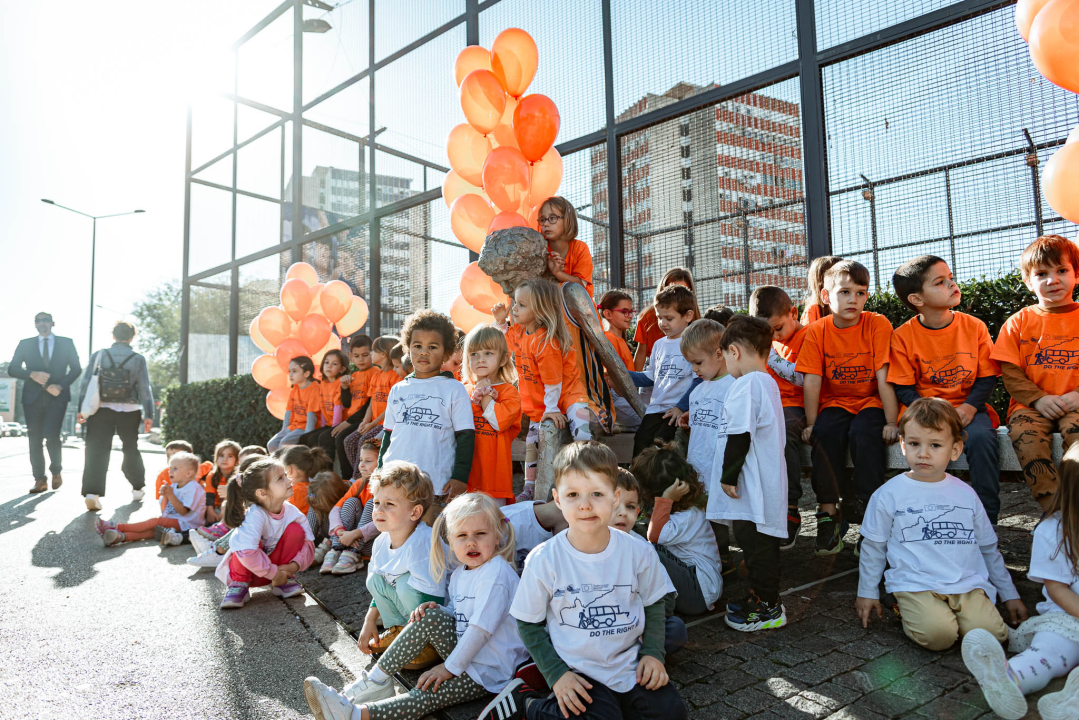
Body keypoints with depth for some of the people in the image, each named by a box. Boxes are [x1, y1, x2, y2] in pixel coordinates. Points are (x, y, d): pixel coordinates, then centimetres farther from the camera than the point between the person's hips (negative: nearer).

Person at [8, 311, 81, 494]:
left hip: (57, 396, -2)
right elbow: (12, 369, 6)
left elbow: (76, 368, 5)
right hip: (33, 396, 2)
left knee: (51, 434, -15)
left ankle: (56, 471, 7)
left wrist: (61, 385, -10)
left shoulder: (66, 343, 8)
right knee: (34, 439, 0)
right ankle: (40, 479, 7)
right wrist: (32, 374, -14)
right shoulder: (25, 344, 11)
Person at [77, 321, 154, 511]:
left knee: (97, 452, -2)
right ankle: (138, 487, 28)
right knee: (131, 449, 15)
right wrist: (149, 415, -1)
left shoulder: (98, 356, 3)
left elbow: (86, 383, 2)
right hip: (130, 411, 0)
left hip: (101, 410, 0)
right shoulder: (138, 359, -1)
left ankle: (92, 492, -16)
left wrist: (81, 409, 5)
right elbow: (145, 389, -2)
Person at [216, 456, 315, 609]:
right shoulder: (255, 515, -32)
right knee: (247, 543, -34)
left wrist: (294, 565, -26)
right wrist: (272, 573, -32)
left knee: (295, 529, -18)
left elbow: (309, 542, -9)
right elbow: (245, 551, -43)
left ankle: (286, 579, -3)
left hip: (276, 565, 5)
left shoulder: (292, 511, -15)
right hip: (249, 569, -5)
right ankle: (239, 585, -9)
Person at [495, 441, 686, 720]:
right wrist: (556, 674, -10)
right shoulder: (543, 560, -15)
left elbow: (654, 605, 8)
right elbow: (529, 624, -4)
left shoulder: (639, 553, -9)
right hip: (577, 672, -3)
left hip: (631, 664, 3)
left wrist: (653, 653, -4)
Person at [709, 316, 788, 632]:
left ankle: (767, 607, 10)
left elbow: (740, 435, -22)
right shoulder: (768, 382, 15)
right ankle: (760, 596, 30)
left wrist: (728, 475, -15)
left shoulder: (746, 384, -17)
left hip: (752, 486, -10)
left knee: (756, 542, 0)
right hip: (766, 482, 10)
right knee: (756, 540, 18)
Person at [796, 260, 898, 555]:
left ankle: (868, 507, -18)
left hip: (871, 402, -2)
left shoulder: (877, 325, -9)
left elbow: (884, 378, -13)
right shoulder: (817, 331, -4)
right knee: (824, 433, -27)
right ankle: (829, 511, -19)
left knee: (863, 432, -31)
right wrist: (811, 423, -13)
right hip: (835, 403, 2)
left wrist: (891, 422, -17)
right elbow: (812, 380, -7)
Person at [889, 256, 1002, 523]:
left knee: (981, 438, -29)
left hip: (968, 408, 2)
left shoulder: (974, 327, 3)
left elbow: (987, 377, 3)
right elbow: (904, 388, -3)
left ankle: (987, 518, -14)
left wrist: (969, 407, -14)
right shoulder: (903, 336, -4)